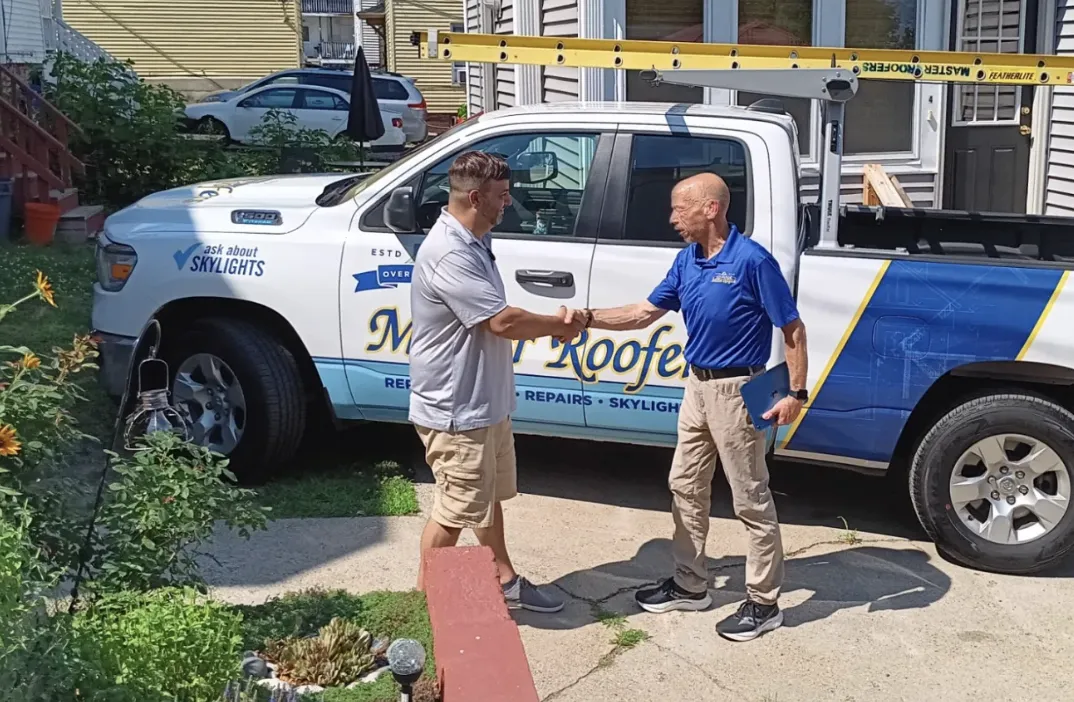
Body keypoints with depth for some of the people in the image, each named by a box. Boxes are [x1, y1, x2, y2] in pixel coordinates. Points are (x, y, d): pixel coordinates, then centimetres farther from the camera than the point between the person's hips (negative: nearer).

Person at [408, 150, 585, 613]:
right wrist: (558, 324, -10)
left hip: (485, 402, 10)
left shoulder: (475, 243, 8)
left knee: (488, 497, 22)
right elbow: (503, 321, -26)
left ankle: (505, 583, 37)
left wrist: (550, 325, -1)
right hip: (456, 410, -10)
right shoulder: (449, 254, -26)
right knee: (454, 511, 4)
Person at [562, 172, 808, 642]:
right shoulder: (686, 261, 5)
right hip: (697, 386, 9)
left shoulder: (752, 260, -18)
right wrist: (588, 318, 2)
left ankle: (763, 603, 13)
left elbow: (792, 329, -14)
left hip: (736, 389, -8)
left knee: (751, 500, 1)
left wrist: (796, 393, -17)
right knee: (686, 487, 15)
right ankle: (690, 585, 30)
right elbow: (647, 312, 12)